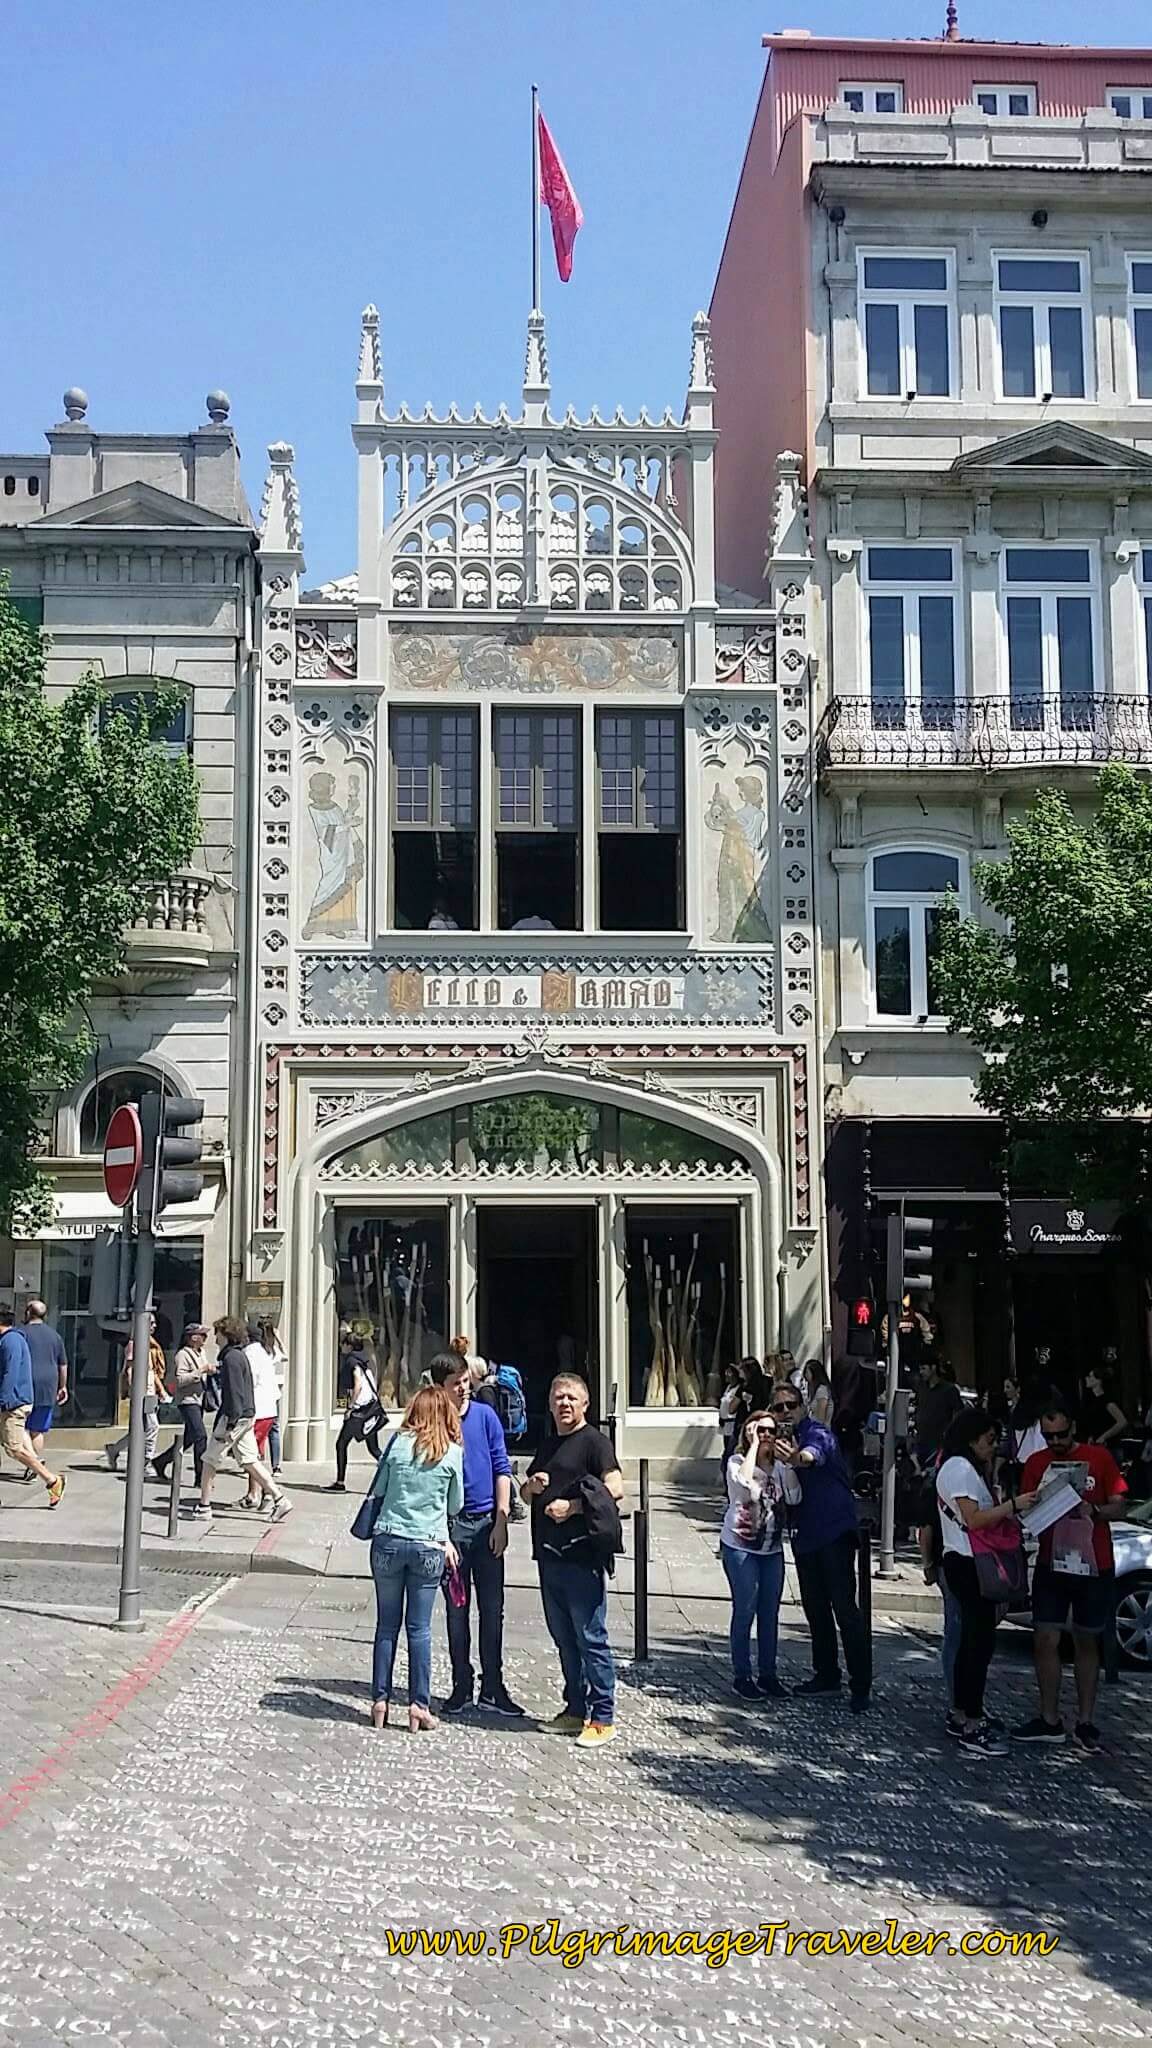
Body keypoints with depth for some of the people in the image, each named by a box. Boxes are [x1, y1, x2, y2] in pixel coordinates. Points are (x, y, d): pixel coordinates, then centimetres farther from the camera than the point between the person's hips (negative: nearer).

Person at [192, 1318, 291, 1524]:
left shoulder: (231, 1357, -15)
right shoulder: (240, 1355, 15)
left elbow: (235, 1392, -20)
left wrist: (230, 1424, -21)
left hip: (235, 1416, -9)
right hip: (247, 1416, 9)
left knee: (210, 1460, 3)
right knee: (249, 1460, 8)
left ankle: (204, 1508, 9)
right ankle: (279, 1498, 2)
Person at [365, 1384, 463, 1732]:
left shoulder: (398, 1443, -1)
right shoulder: (453, 1453, -2)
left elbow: (377, 1490, 6)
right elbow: (455, 1505, 8)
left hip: (388, 1540, 1)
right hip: (429, 1546, -1)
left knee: (386, 1625, 9)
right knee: (419, 1628, 5)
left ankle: (380, 1700, 13)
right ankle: (419, 1705, 7)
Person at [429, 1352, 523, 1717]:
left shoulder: (485, 1415, -1)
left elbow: (502, 1468, 2)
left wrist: (501, 1522, -3)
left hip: (487, 1523, 1)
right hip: (450, 1526, -1)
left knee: (492, 1609, 5)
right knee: (457, 1609, 8)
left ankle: (492, 1688, 13)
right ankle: (462, 1685, 19)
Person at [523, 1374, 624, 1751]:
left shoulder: (594, 1441, -5)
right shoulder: (547, 1445, 19)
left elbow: (615, 1490, -15)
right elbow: (527, 1494, 27)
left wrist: (572, 1506, -18)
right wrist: (532, 1486, 4)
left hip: (582, 1554, -8)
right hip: (549, 1553, 8)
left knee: (590, 1637, -6)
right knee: (564, 1637, 14)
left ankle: (603, 1718, -1)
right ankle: (576, 1709, 23)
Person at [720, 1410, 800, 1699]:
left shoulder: (779, 1467, 9)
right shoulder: (738, 1461, -6)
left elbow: (794, 1496, -8)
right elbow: (744, 1483, -30)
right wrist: (753, 1446, -22)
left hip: (772, 1548, 5)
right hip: (740, 1547, -5)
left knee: (770, 1613, 8)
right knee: (745, 1611, -3)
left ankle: (767, 1675, 18)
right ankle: (742, 1676, 6)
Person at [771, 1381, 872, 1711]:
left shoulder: (817, 1433, -13)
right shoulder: (782, 1441, 10)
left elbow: (813, 1455, -39)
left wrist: (797, 1457, -61)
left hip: (834, 1530, -8)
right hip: (805, 1533, 8)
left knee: (845, 1609, -9)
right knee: (815, 1607, 15)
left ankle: (861, 1686, -5)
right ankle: (826, 1674, 28)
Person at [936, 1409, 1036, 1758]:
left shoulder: (964, 1467, 18)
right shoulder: (961, 1468, -14)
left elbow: (981, 1513, 13)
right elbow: (974, 1519, -20)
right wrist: (1013, 1504, -19)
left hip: (967, 1563, 11)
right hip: (969, 1564, -11)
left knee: (971, 1639, 15)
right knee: (981, 1641, -10)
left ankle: (962, 1714, 21)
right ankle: (972, 1728, -10)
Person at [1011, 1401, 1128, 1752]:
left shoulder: (1098, 1458, -2)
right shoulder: (1036, 1463, 4)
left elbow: (1118, 1508, -1)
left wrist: (1092, 1510, -20)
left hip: (1094, 1566, -2)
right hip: (1051, 1564, 2)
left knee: (1086, 1643, 8)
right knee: (1045, 1641, -2)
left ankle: (1085, 1723, 14)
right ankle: (1050, 1721, 7)